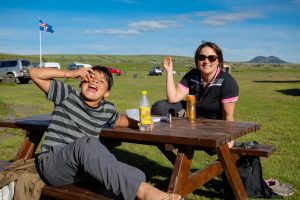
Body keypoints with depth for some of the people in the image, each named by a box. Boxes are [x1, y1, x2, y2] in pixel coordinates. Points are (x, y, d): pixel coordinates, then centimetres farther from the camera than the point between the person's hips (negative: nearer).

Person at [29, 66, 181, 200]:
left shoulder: (107, 109, 6)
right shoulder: (67, 95, -4)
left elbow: (118, 120, 29)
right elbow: (34, 73, -8)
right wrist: (70, 73, -13)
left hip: (81, 169, 5)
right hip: (51, 164, -5)